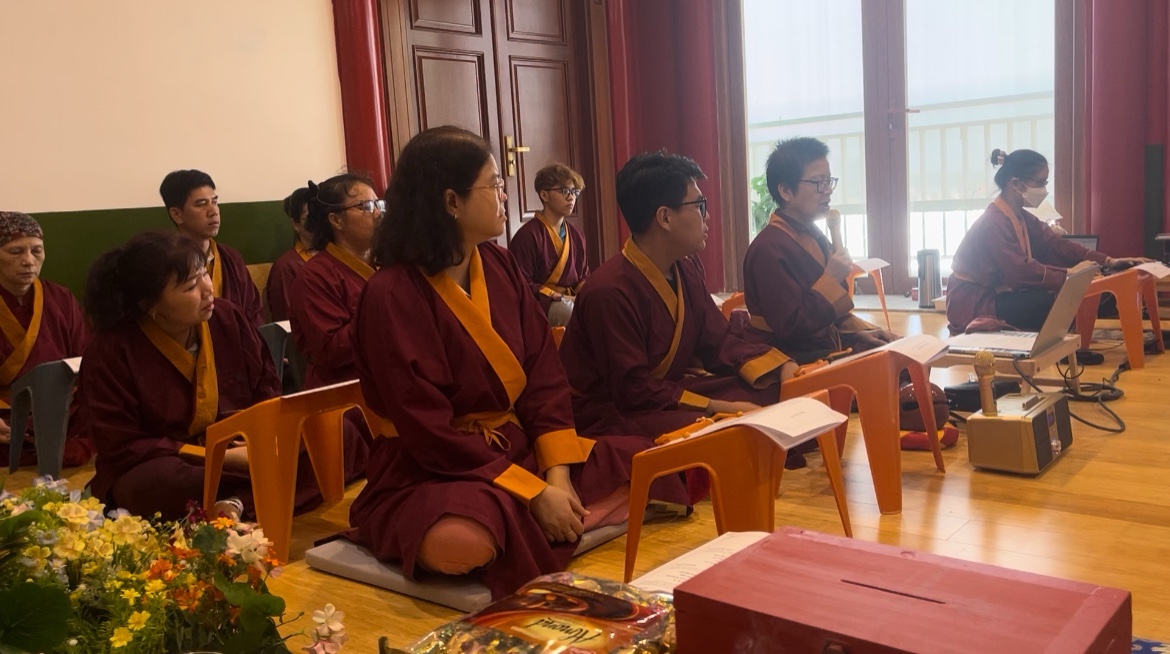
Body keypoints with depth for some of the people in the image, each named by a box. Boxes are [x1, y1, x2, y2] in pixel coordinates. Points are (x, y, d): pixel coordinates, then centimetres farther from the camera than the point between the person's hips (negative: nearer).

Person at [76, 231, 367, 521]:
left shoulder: (227, 316, -4)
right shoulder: (111, 352, -15)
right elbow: (123, 449, -15)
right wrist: (222, 457, -22)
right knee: (156, 482, -40)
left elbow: (266, 393, 3)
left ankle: (238, 502, -29)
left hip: (241, 453, 5)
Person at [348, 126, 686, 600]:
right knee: (463, 544, -39)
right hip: (430, 476, -6)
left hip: (517, 450, 7)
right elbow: (431, 432, -20)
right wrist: (534, 495, -21)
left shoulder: (498, 266, 4)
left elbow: (543, 374, 2)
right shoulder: (391, 297, -17)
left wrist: (558, 475, -10)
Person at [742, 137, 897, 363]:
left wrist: (860, 330, 5)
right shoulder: (770, 248, -20)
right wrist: (831, 279, -20)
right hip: (792, 360, -9)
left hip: (824, 345, 9)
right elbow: (790, 328, -23)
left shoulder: (813, 236, 10)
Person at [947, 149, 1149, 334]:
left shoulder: (1021, 218, 9)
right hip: (972, 305, -9)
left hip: (997, 295, 9)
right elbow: (1022, 271, -29)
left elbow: (1055, 245, 2)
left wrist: (1107, 262, -6)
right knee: (1054, 303, -20)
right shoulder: (994, 224, -21)